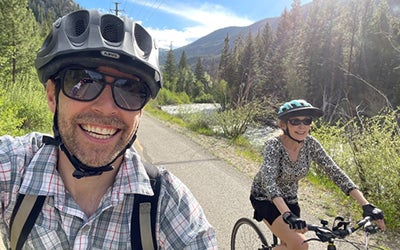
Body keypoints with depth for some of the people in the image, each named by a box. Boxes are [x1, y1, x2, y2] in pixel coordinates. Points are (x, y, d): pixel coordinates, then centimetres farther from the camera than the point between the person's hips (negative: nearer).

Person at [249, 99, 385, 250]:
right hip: (266, 198, -5)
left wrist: (366, 205, -26)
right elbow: (269, 181, -42)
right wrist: (287, 215, -56)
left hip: (289, 199, 5)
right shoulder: (273, 145, -29)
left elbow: (335, 172, -17)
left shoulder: (310, 144, -15)